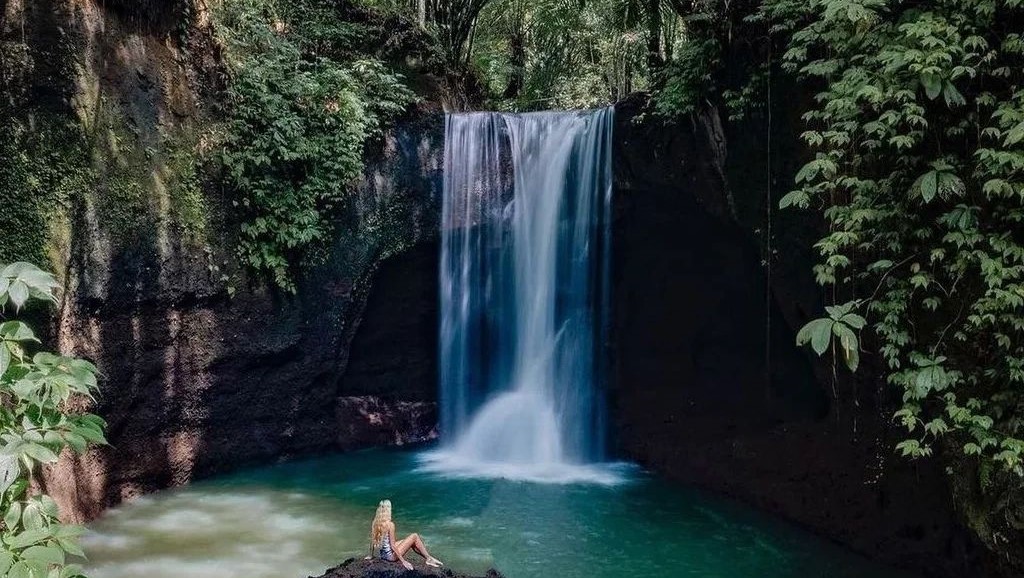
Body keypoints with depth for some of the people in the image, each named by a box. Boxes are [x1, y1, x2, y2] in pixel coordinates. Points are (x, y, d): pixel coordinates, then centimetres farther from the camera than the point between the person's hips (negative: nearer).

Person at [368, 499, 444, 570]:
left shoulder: (374, 523, -1)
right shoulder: (390, 524, -21)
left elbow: (372, 541, 8)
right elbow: (393, 546, -20)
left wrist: (371, 555, 23)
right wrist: (403, 561, -15)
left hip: (382, 555, 8)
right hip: (391, 556, -8)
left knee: (412, 542, 22)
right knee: (415, 537, 0)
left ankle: (429, 558, 23)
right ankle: (429, 559, 10)